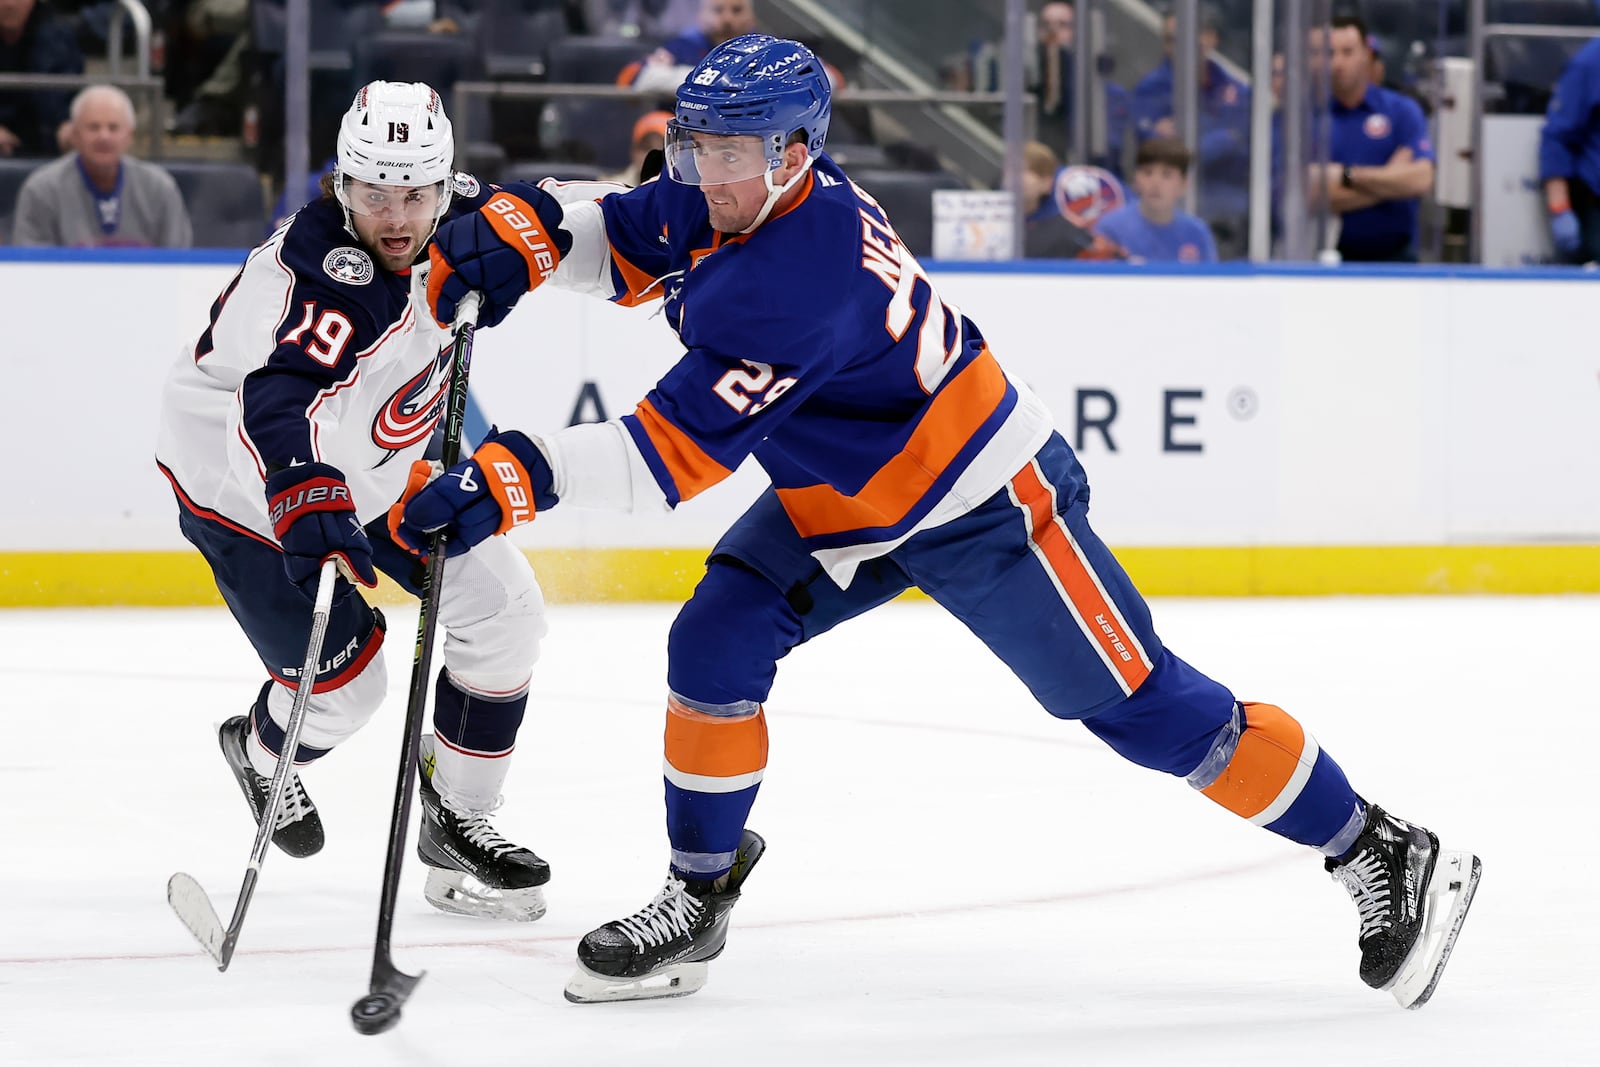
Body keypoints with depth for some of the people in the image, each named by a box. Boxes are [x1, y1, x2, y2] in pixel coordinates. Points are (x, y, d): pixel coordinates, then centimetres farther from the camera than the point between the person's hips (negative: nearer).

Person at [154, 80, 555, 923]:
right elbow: (275, 405, -56)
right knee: (342, 680, -5)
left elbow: (514, 221, 10)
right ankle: (262, 754, 33)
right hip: (251, 487, -7)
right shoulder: (318, 275, -39)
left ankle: (456, 822, 14)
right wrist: (309, 508, -70)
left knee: (504, 612, -2)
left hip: (375, 469, 7)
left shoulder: (452, 214, -16)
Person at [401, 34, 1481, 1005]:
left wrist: (518, 477, -41)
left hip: (986, 503, -9)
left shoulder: (793, 280, -35)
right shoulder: (723, 200, -9)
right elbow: (616, 237, 5)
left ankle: (1387, 858, 8)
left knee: (1148, 708, -4)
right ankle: (698, 900, 7)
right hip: (838, 502, 9)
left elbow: (676, 452, -37)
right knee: (716, 643, -7)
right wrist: (510, 235, -16)